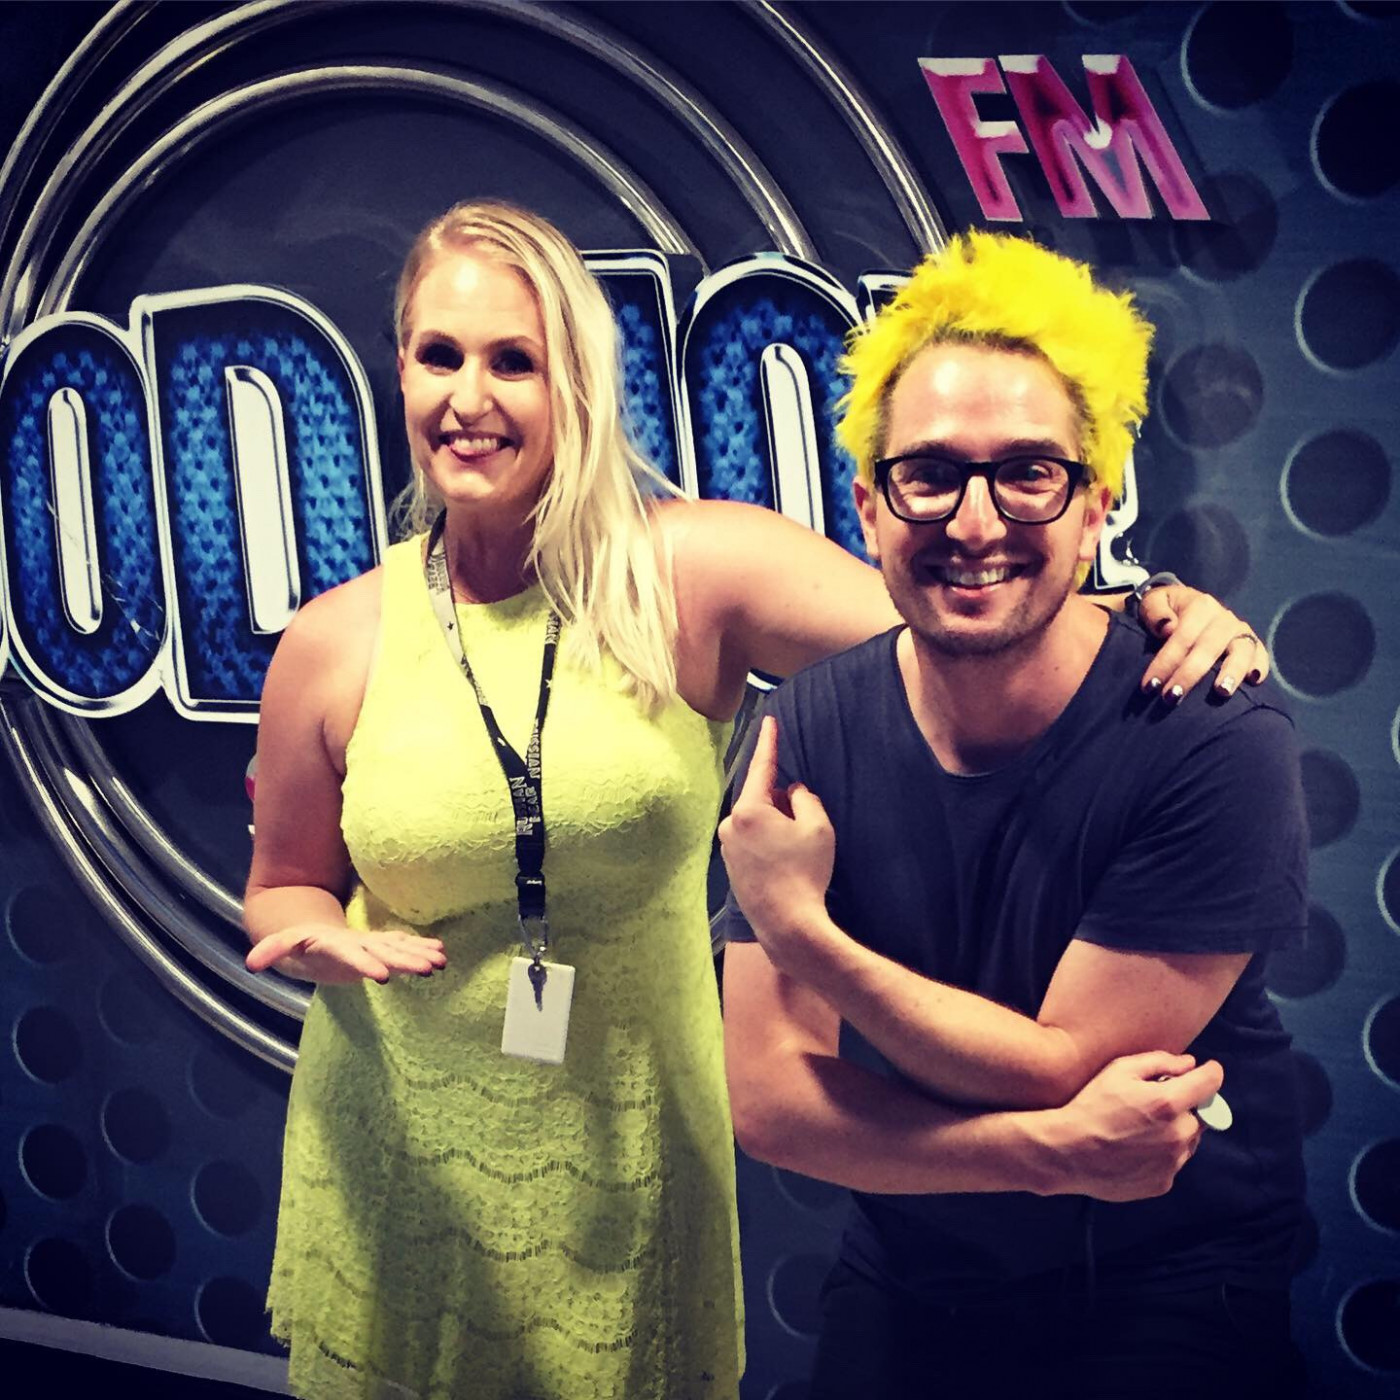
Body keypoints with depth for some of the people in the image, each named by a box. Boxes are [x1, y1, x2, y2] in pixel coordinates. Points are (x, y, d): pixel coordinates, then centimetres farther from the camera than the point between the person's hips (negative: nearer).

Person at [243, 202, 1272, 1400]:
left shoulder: (693, 576, -12)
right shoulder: (335, 646, -6)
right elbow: (283, 887, 8)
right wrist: (319, 939, -14)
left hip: (629, 1163, -1)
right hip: (399, 1172, 1)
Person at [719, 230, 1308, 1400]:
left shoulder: (1215, 741, -23)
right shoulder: (810, 734, -13)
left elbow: (1063, 1067, -21)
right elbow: (769, 1097, -15)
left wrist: (801, 931, -23)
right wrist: (1052, 1151, -26)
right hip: (900, 1293, 3)